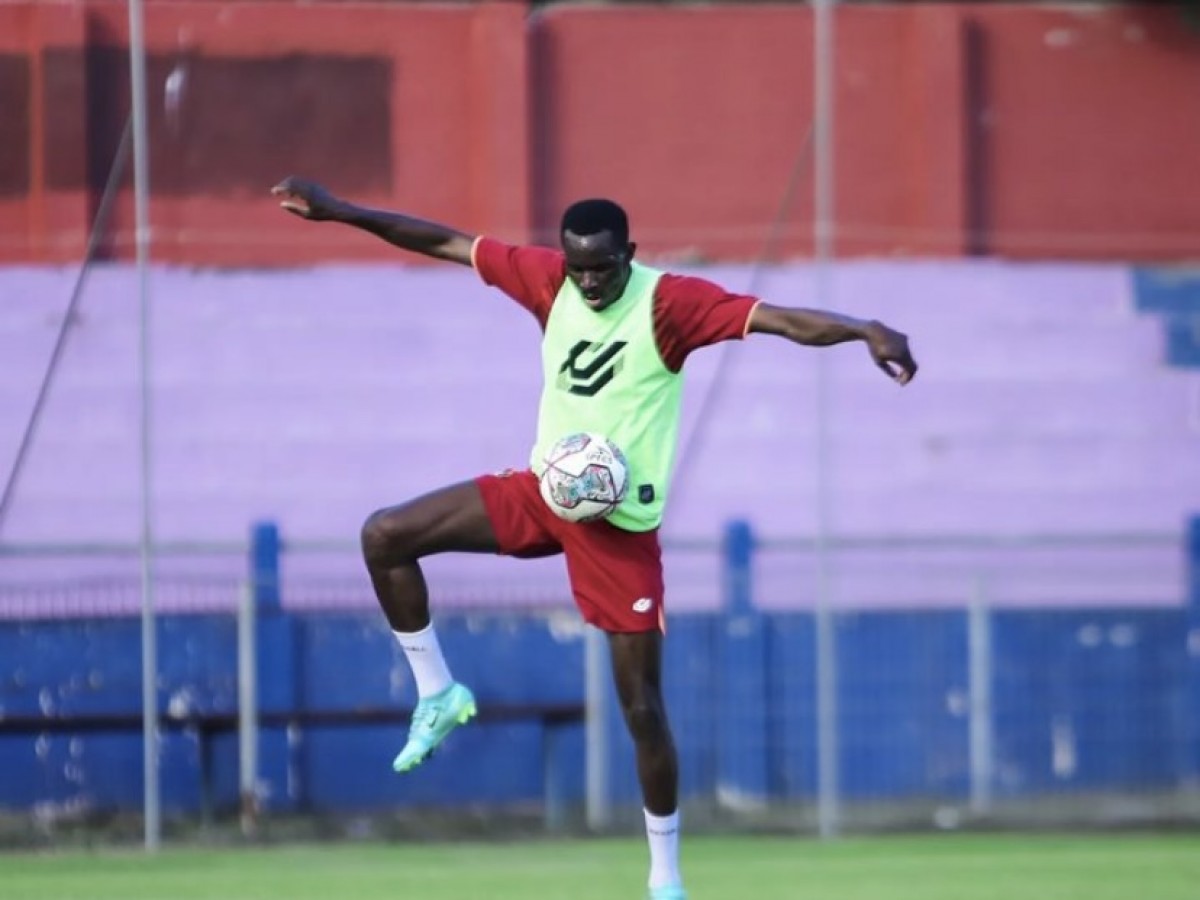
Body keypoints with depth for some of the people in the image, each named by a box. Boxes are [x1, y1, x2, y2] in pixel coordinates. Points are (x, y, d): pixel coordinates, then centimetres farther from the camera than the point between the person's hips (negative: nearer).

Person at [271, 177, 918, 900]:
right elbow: (448, 242, 4)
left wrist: (865, 331, -47)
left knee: (642, 706, -3)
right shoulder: (551, 280, -3)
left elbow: (787, 321, -29)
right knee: (385, 537, -4)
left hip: (621, 521, -5)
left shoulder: (669, 302, -19)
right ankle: (437, 693, 14)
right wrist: (336, 210, 4)